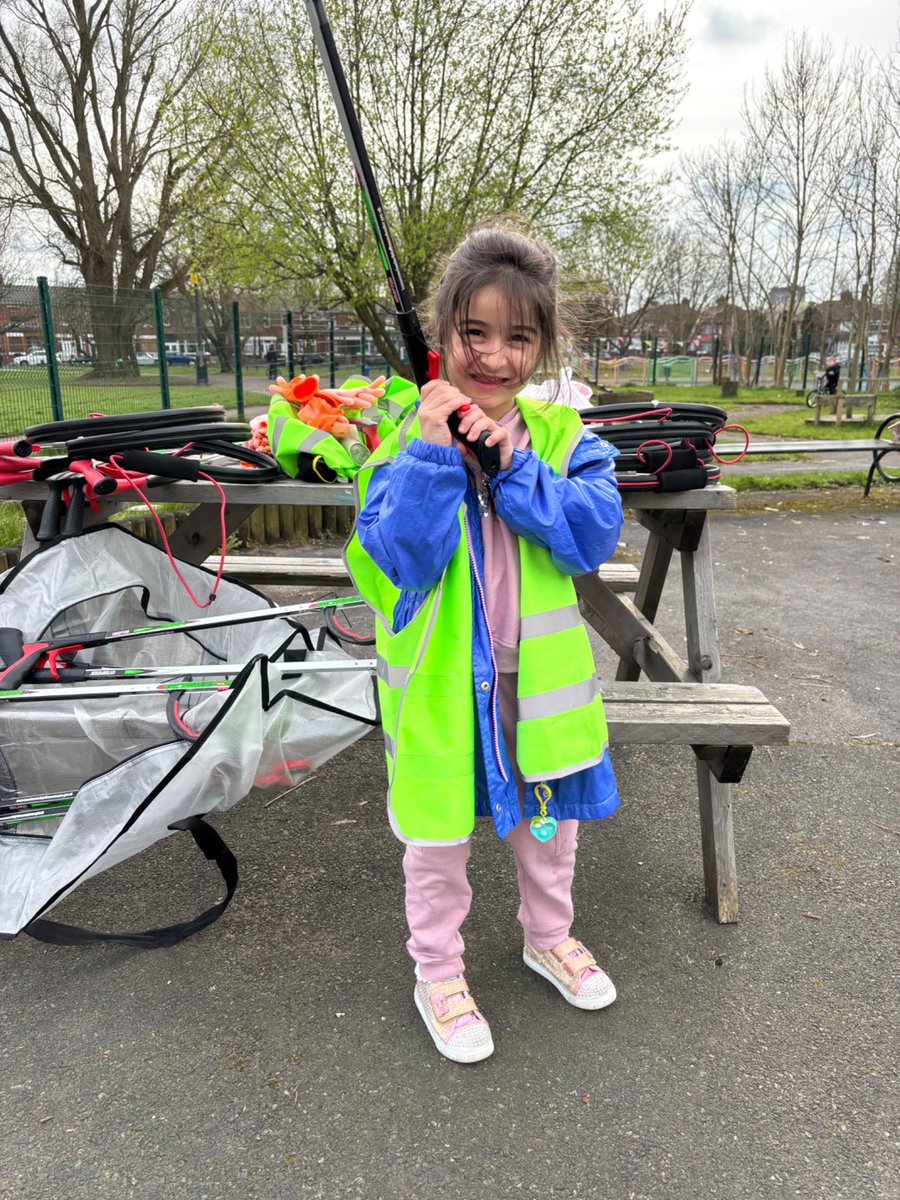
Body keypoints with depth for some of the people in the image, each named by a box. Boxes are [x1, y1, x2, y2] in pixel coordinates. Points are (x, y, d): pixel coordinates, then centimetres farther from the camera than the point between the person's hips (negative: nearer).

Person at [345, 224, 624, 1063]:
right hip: (441, 680, -2)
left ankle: (548, 936, 52)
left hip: (539, 675, 3)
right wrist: (433, 453, -28)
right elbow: (397, 558, -20)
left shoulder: (563, 438, -4)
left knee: (549, 818, 23)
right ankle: (437, 975, 39)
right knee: (440, 836, 15)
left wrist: (513, 463, -24)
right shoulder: (408, 440, -10)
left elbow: (594, 536, -16)